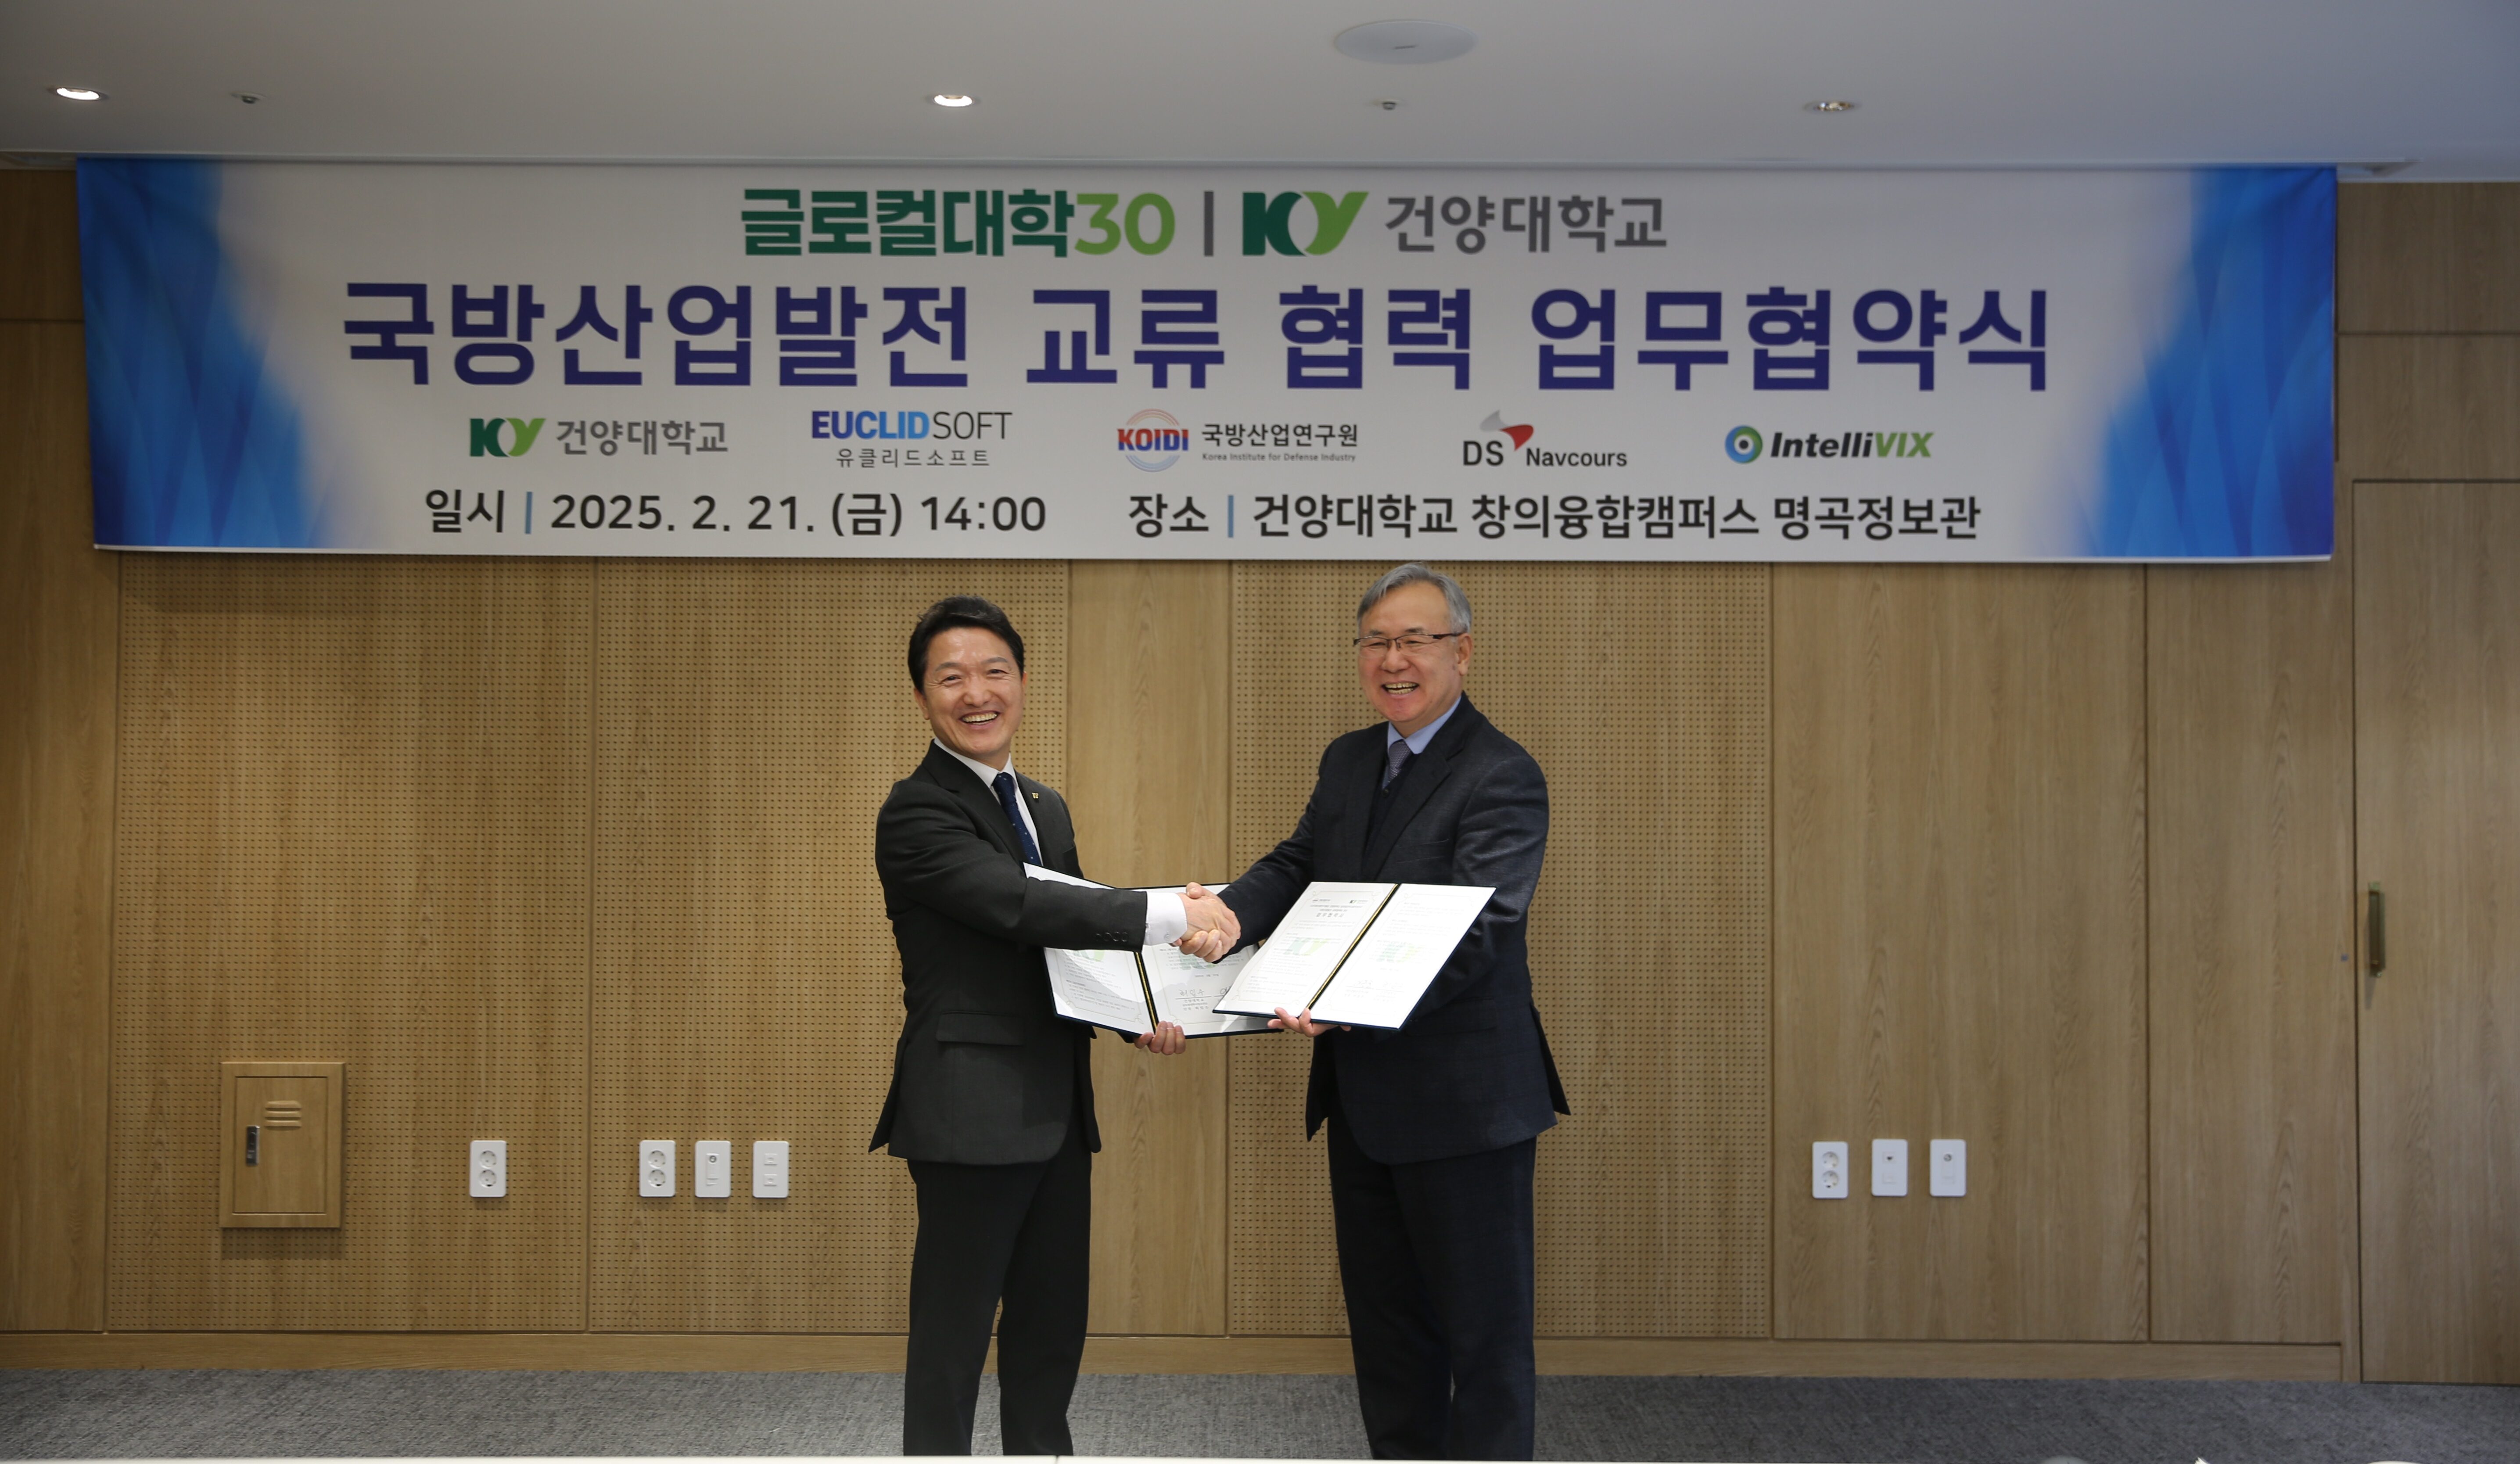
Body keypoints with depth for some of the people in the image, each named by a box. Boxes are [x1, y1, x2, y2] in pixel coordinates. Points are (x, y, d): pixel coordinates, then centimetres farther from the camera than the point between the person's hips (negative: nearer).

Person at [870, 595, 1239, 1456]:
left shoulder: (1046, 808, 15)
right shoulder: (916, 813, -12)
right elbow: (1020, 907, -26)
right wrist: (1174, 915, -27)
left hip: (1057, 1109, 8)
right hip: (973, 1114, -8)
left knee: (1053, 1323, 16)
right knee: (953, 1334, 3)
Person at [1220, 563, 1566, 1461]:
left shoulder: (1503, 778, -16)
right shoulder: (1349, 761, 10)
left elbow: (1474, 935, -26)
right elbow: (1296, 869, 3)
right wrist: (1228, 913, -19)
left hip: (1462, 1099, -8)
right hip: (1362, 1098, 8)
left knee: (1484, 1329, 6)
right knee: (1384, 1321, 20)